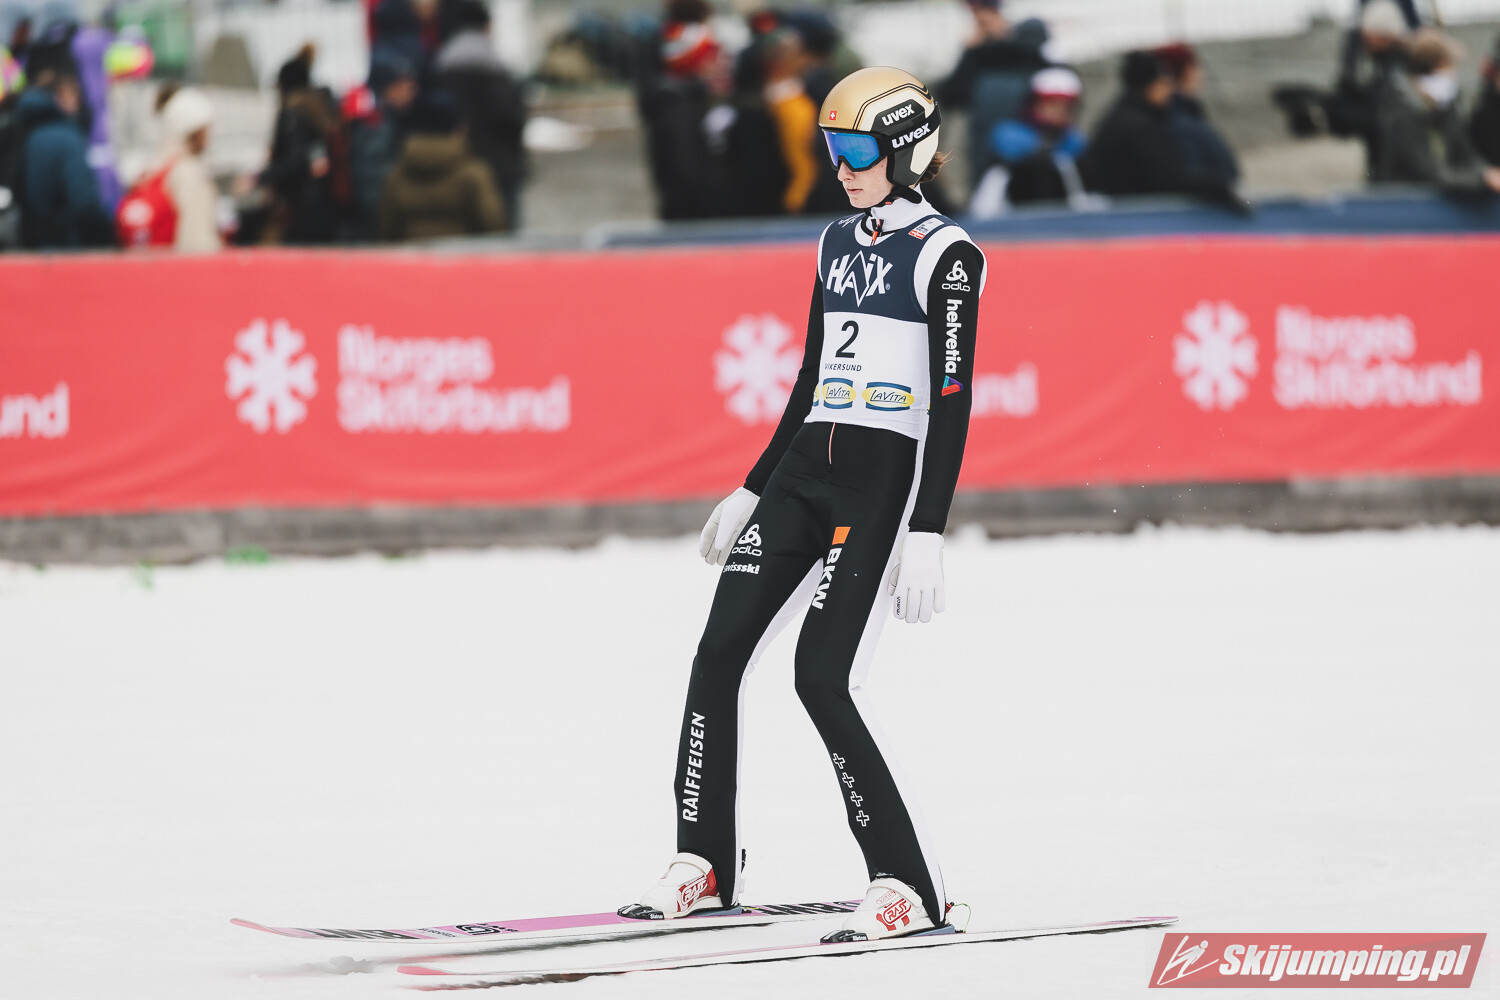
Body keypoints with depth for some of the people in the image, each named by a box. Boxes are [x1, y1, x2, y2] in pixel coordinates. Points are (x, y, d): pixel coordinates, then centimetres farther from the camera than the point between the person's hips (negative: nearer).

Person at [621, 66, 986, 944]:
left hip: (883, 480, -8)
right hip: (805, 469, 8)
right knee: (719, 655, 2)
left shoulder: (945, 254, -7)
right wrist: (752, 492, 22)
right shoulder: (839, 244, 16)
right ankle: (706, 865, 13)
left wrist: (927, 534, -20)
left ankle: (912, 886, -9)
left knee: (824, 679, -15)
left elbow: (952, 402, -13)